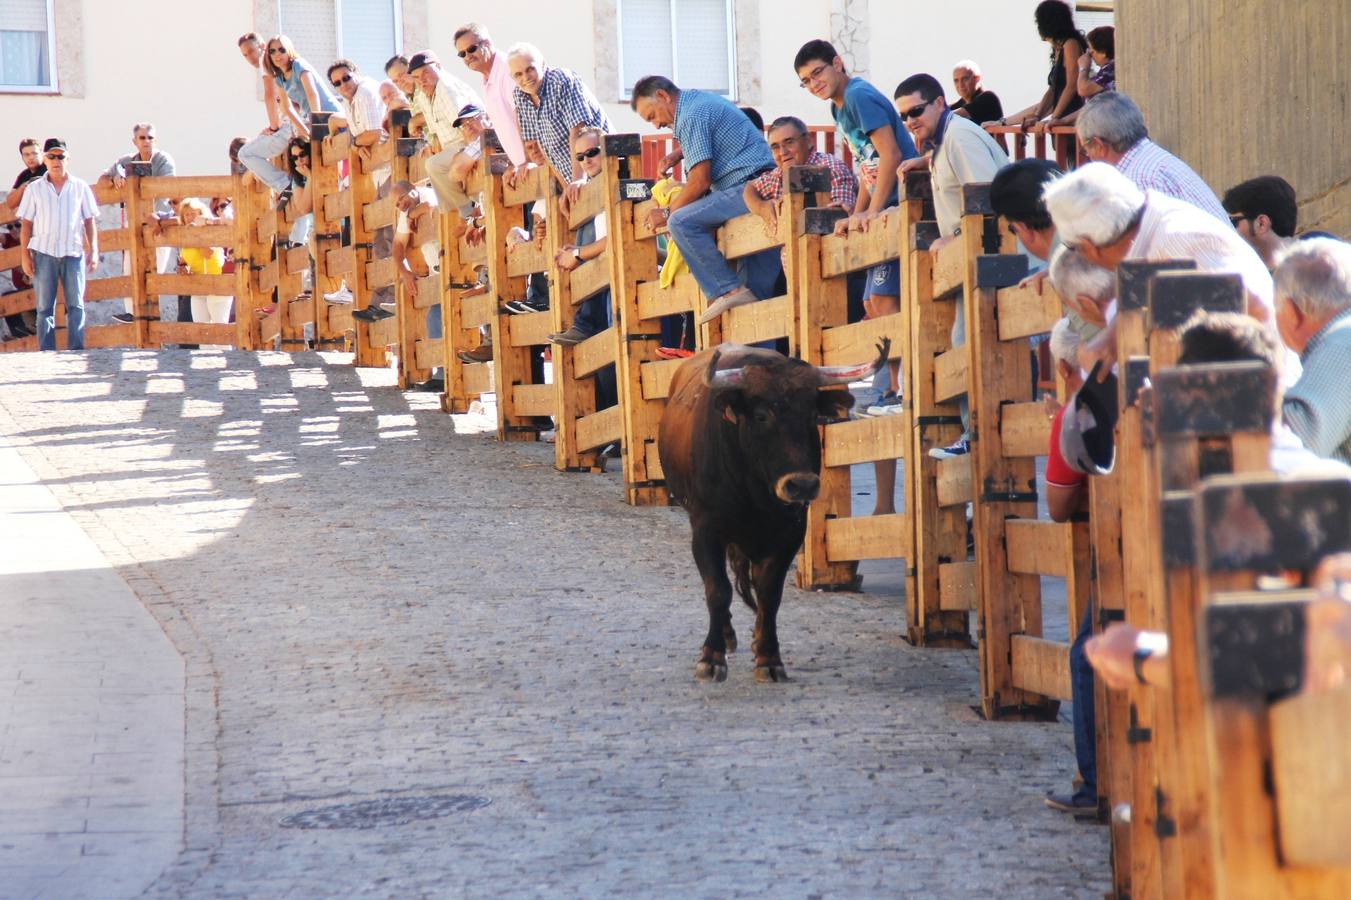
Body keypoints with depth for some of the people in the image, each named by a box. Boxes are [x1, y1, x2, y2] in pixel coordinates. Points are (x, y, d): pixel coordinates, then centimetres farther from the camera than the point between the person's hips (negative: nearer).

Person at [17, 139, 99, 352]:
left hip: (73, 252, 0)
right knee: (45, 306, 1)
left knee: (76, 305, -2)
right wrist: (25, 254, 1)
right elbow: (26, 224, 8)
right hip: (43, 252, 0)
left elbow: (89, 221, 9)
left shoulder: (80, 187, 8)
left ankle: (76, 350, 1)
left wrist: (93, 250, 0)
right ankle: (46, 353, 2)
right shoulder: (35, 188, 8)